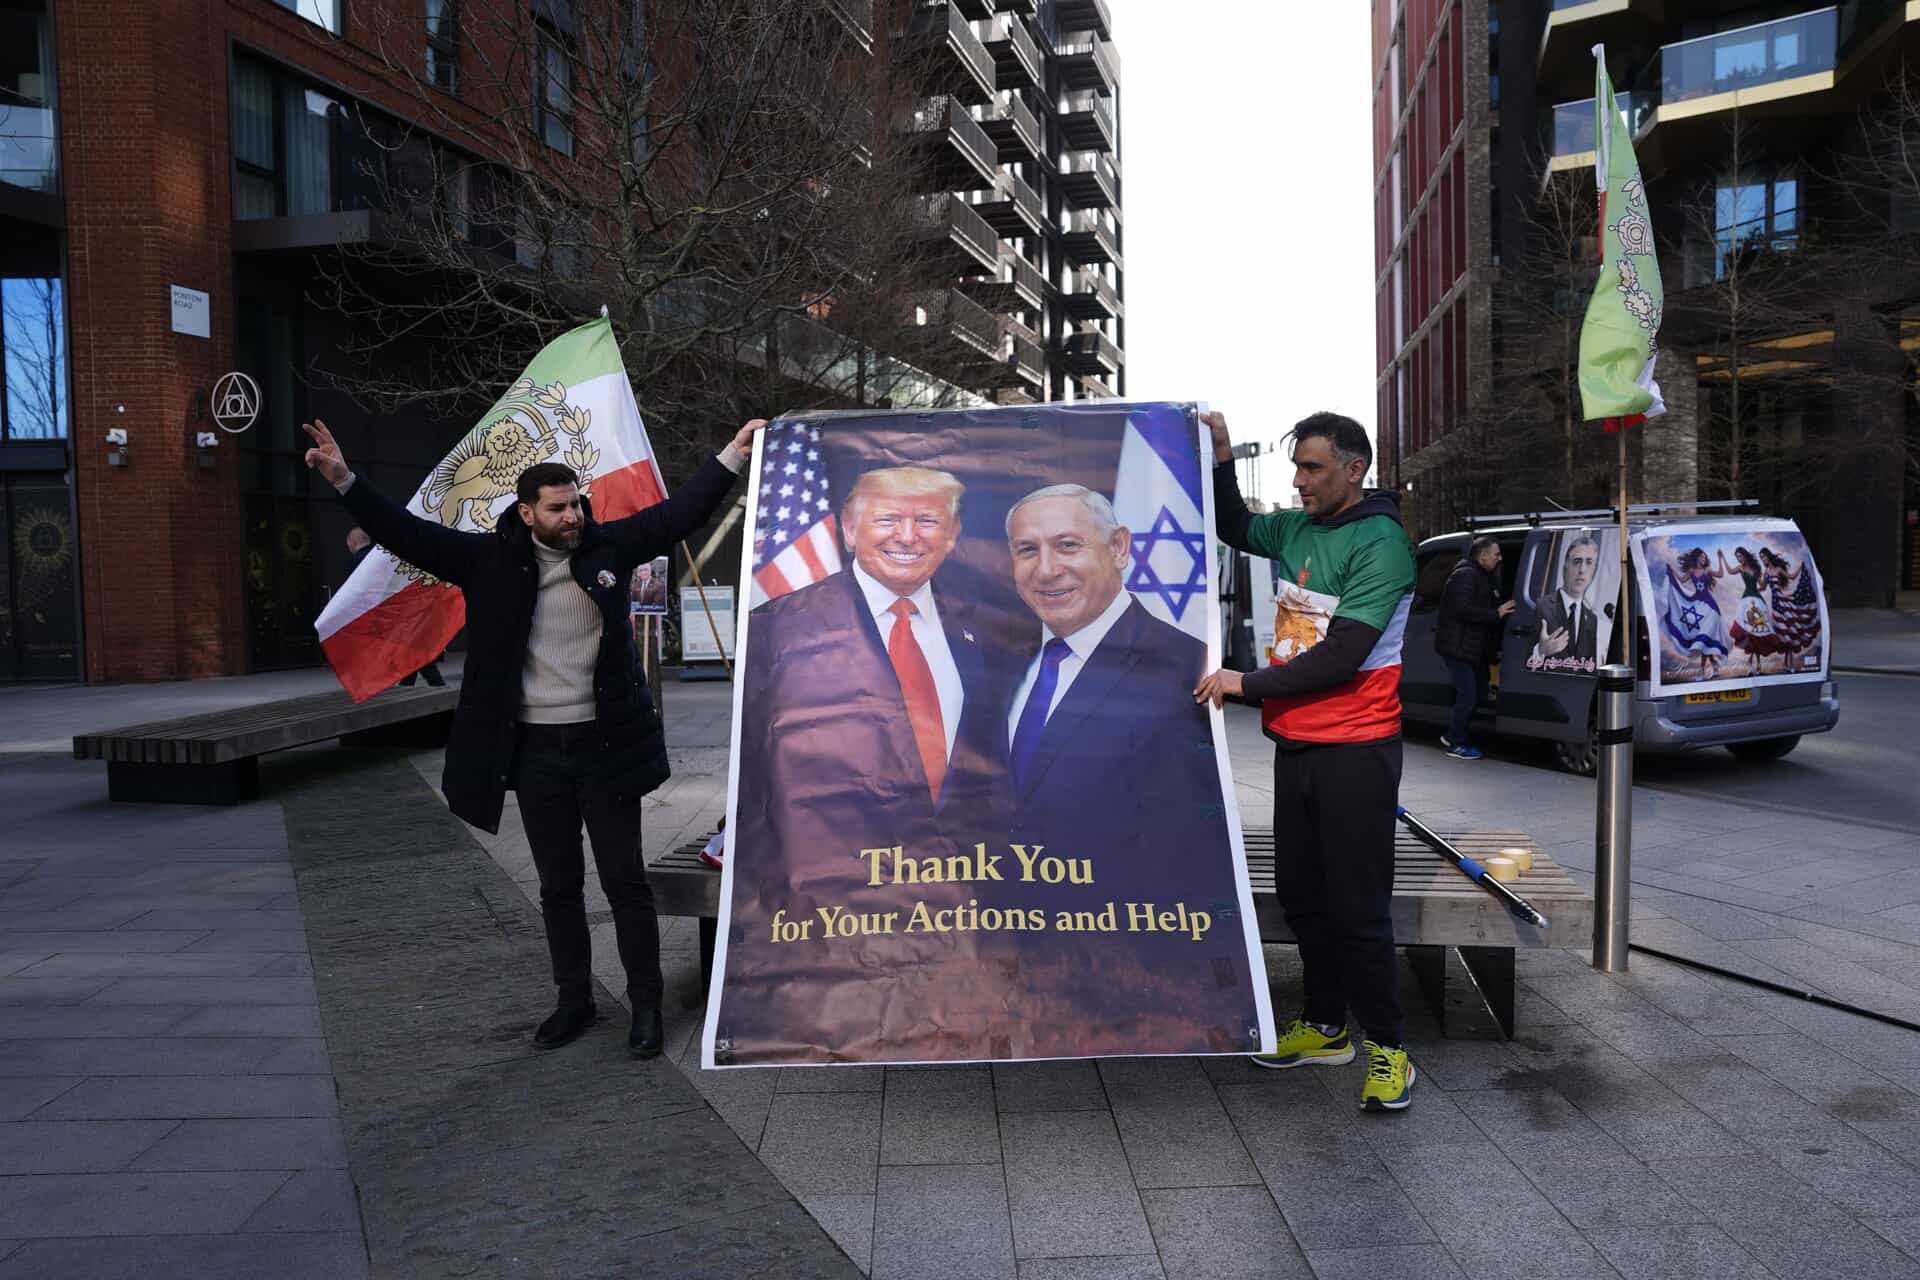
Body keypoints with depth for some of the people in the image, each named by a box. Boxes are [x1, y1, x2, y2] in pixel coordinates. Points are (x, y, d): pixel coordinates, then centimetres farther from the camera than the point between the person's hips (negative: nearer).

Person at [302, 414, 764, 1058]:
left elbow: (678, 512, 1)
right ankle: (574, 1001, 28)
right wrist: (344, 480, -10)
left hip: (603, 743, -1)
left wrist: (733, 454, -3)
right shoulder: (492, 557, -1)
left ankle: (645, 1004, 17)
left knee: (625, 879, 6)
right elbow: (409, 533, -2)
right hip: (534, 750, 1)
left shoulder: (608, 544, -1)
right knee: (558, 885, 13)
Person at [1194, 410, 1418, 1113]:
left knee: (1357, 908, -2)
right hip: (1295, 744, 8)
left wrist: (1248, 683, -16)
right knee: (1301, 896, 16)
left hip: (1354, 751, -8)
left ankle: (1387, 1045, 13)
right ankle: (1325, 1027, 30)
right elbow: (1236, 529, 30)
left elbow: (1341, 656, -21)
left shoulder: (1380, 542, -14)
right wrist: (1222, 459, 14)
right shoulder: (1297, 528, 9)